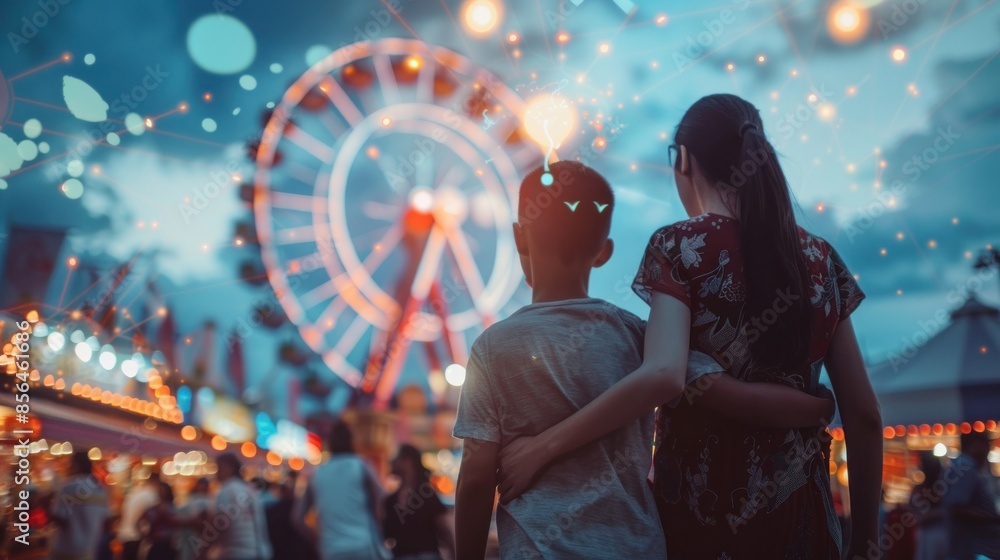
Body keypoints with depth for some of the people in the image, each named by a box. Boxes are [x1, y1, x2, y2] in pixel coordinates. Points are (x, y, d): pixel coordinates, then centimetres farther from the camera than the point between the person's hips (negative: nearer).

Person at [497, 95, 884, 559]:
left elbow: (662, 376, -26)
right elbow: (864, 415, 4)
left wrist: (539, 449, -20)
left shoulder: (678, 246, -8)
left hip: (701, 498, -3)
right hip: (797, 506, 4)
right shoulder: (819, 258, 5)